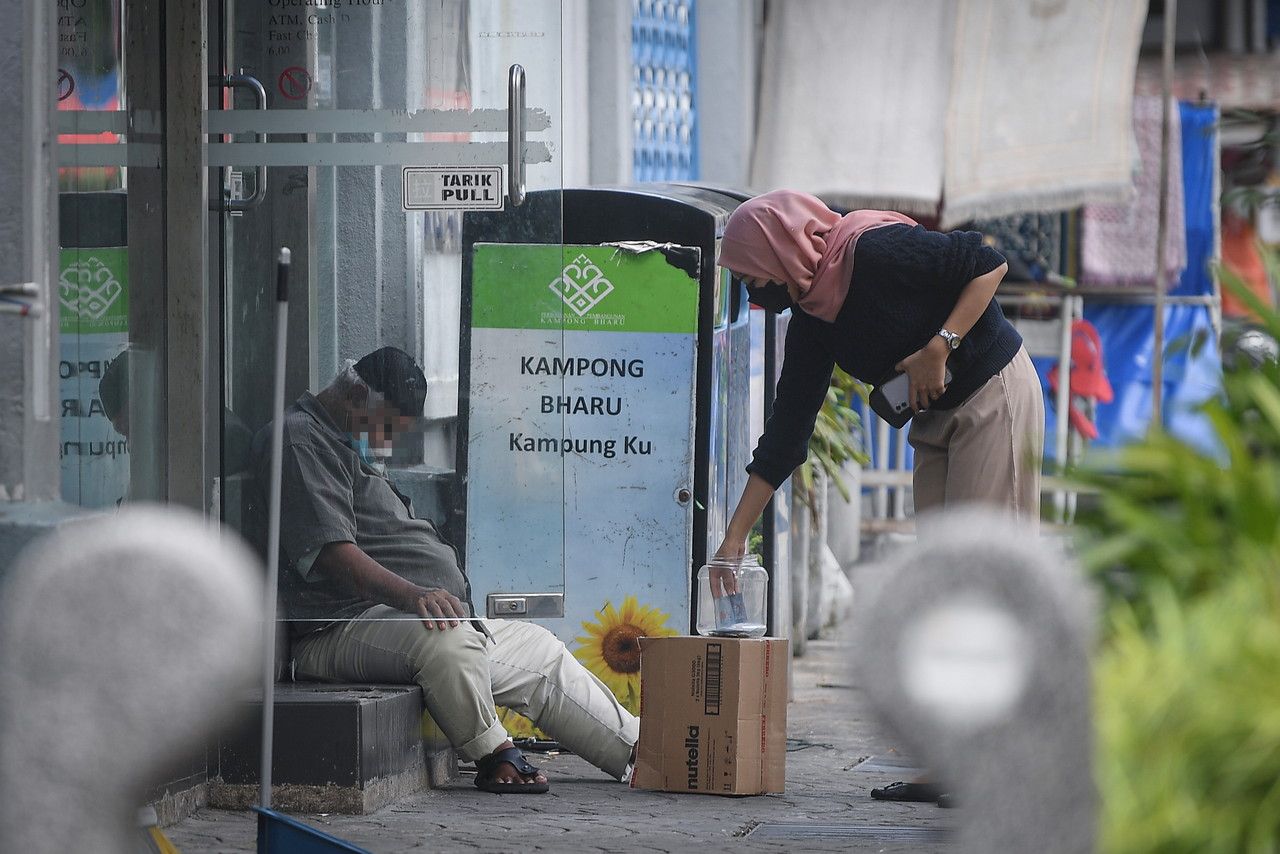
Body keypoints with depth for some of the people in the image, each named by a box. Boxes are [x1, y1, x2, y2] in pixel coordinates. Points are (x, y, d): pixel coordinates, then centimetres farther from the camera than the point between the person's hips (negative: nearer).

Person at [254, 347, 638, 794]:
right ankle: (492, 756, -22)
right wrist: (409, 594, -35)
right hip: (344, 627, -12)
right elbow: (332, 552, -24)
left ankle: (639, 753, 23)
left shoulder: (354, 451, 26)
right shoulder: (302, 441, -10)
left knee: (541, 652, 15)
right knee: (448, 640, -40)